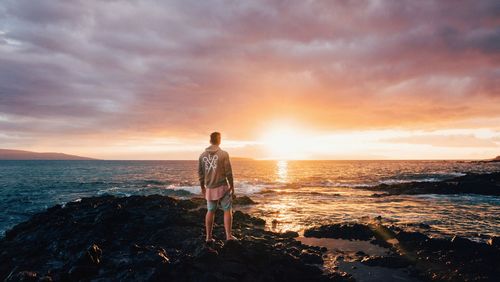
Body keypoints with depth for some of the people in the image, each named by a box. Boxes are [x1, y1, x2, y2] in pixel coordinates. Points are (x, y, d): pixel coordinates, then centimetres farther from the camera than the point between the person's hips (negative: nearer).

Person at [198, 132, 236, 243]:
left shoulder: (202, 155, 3)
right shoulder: (223, 154, -9)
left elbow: (200, 173, 7)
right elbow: (228, 172, -8)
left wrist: (202, 187, 18)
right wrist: (232, 186, 2)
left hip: (210, 188, 4)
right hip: (222, 187, -4)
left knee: (210, 211, 14)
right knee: (227, 211, 6)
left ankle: (208, 237, 17)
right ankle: (228, 236, 5)